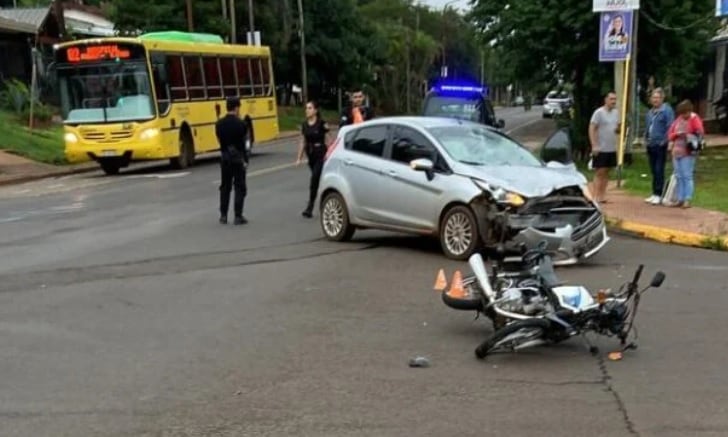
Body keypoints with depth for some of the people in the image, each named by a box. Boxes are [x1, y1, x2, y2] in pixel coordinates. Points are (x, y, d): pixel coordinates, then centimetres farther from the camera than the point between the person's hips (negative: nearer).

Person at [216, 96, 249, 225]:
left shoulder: (219, 124, -1)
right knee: (240, 187, 3)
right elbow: (245, 141, -10)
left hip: (225, 157, 4)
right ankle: (238, 216, 2)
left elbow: (219, 140, 6)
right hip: (238, 158, -4)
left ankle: (223, 215, 16)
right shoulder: (241, 124, -14)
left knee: (225, 187, 13)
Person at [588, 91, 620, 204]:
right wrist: (594, 145, -19)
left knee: (606, 173, 9)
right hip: (600, 149, -7)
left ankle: (602, 196, 14)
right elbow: (592, 129, -12)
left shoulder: (616, 112, 11)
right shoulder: (599, 112, -9)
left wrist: (618, 129, -4)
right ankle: (596, 197, -4)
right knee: (599, 172, -6)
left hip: (612, 149, 7)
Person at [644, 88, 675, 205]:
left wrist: (664, 141, -15)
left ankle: (658, 195, -2)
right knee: (653, 171, 12)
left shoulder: (667, 111, -8)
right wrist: (646, 140, 15)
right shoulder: (650, 113, 16)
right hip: (651, 146, 8)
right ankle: (654, 194, 18)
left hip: (660, 146, -8)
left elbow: (670, 128, -13)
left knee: (659, 171, -6)